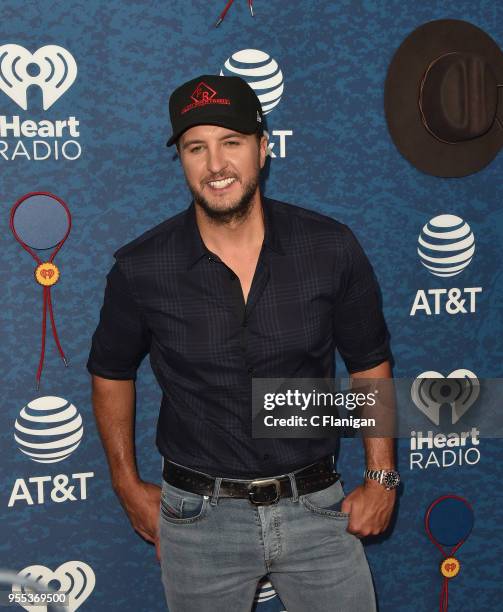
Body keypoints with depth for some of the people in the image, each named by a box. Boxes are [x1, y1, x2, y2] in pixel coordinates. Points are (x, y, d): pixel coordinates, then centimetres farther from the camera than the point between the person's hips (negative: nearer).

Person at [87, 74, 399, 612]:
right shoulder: (141, 269, -11)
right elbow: (111, 372, 5)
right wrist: (128, 485, 6)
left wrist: (381, 478, 1)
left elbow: (370, 363, 3)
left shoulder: (332, 249, -9)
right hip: (198, 517, 0)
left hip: (316, 507, 1)